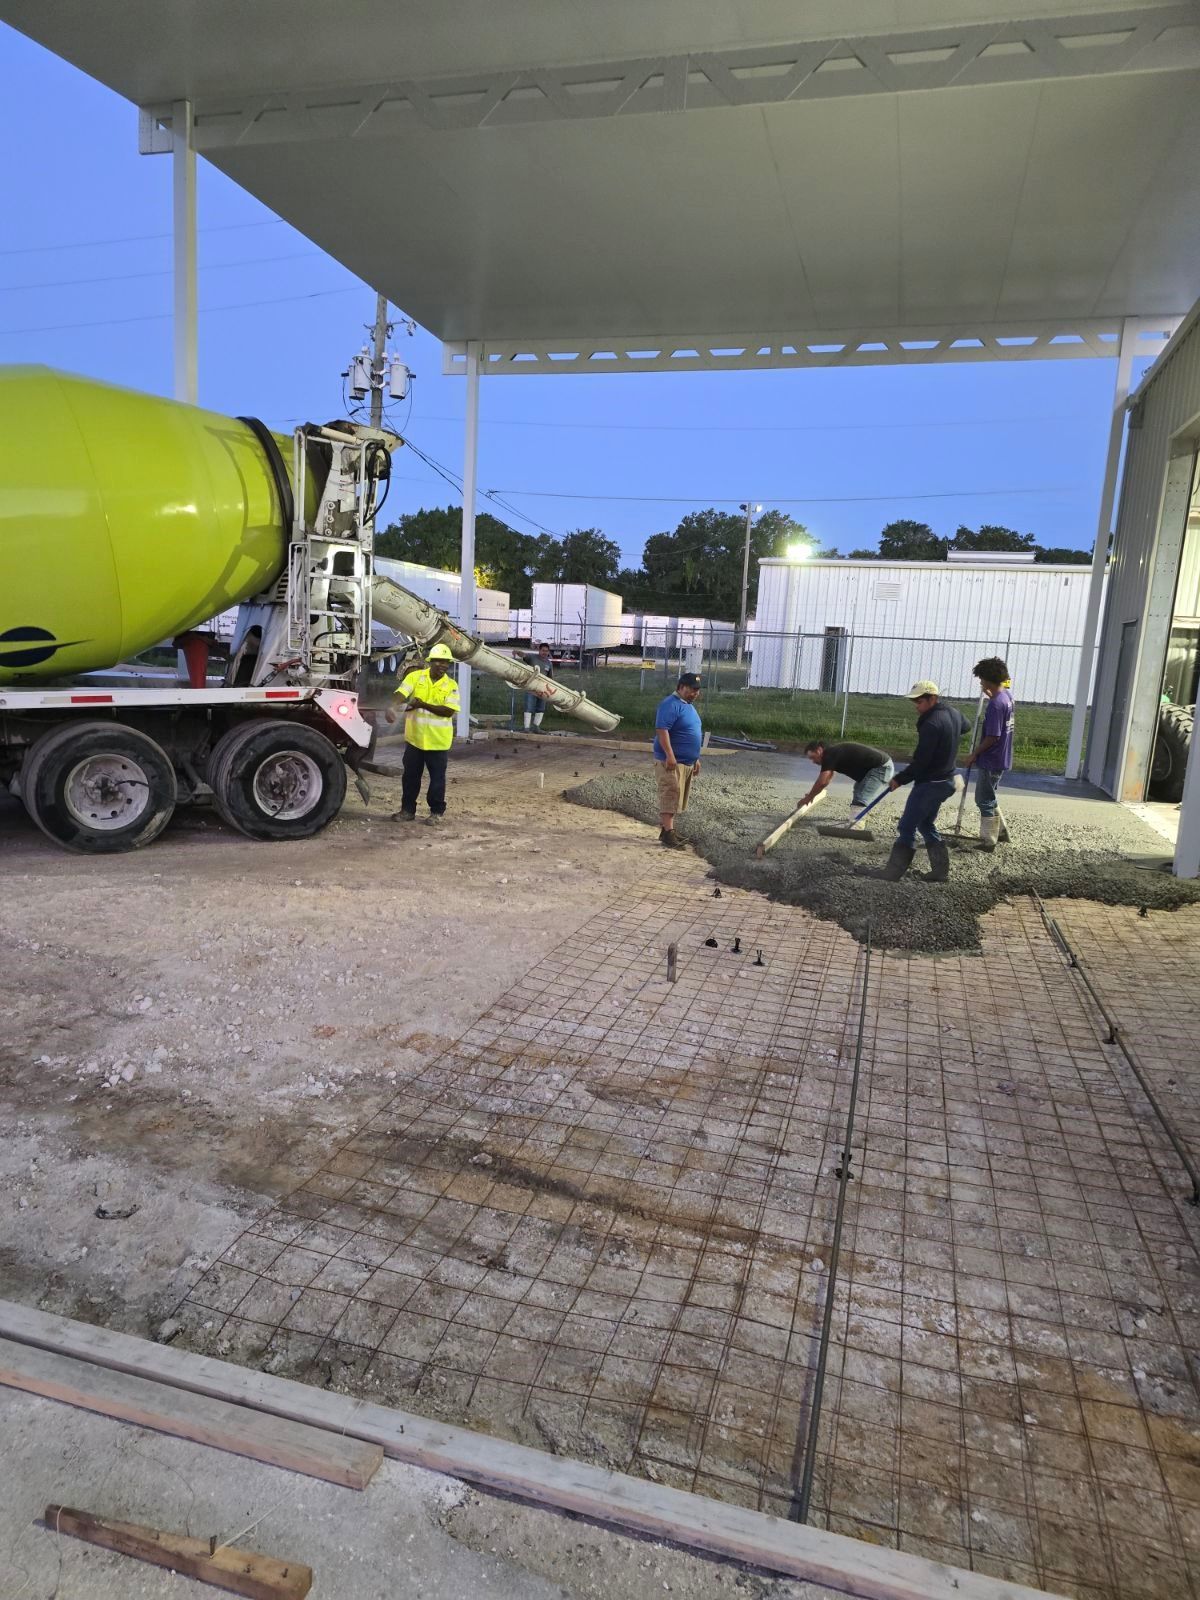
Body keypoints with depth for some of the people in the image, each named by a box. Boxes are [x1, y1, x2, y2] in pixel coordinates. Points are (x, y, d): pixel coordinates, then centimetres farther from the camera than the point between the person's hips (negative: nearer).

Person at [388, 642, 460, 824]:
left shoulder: (451, 685, -4)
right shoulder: (415, 677, -2)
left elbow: (449, 711, -14)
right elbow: (399, 694, -13)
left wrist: (423, 704, -23)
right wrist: (390, 708, -35)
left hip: (438, 740, -1)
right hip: (415, 737, 1)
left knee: (437, 777, 7)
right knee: (410, 775, 11)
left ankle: (437, 811, 21)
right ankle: (408, 810, 23)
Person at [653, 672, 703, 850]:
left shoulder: (689, 705, 17)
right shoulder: (671, 705, -14)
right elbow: (662, 730, -23)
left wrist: (696, 759, 23)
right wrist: (669, 755, -30)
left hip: (687, 762, 10)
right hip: (672, 761, -10)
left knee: (675, 799, 13)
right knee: (670, 797, -11)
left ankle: (666, 829, 20)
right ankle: (668, 834, -12)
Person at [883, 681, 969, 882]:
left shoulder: (931, 724, -23)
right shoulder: (953, 713, 6)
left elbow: (921, 761, -22)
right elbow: (964, 726, 33)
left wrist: (900, 779, -11)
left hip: (929, 783, -10)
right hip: (946, 781, 10)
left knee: (906, 827, -6)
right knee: (926, 824, 21)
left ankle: (892, 876, -5)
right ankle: (940, 871, 22)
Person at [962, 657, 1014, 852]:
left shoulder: (995, 704, -25)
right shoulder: (1008, 694, 4)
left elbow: (992, 737, -25)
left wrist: (974, 754, -13)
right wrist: (991, 694, 27)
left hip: (991, 761, -9)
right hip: (1001, 759, 9)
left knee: (985, 801, 3)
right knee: (989, 798, 23)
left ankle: (988, 841, 10)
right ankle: (999, 831, 32)